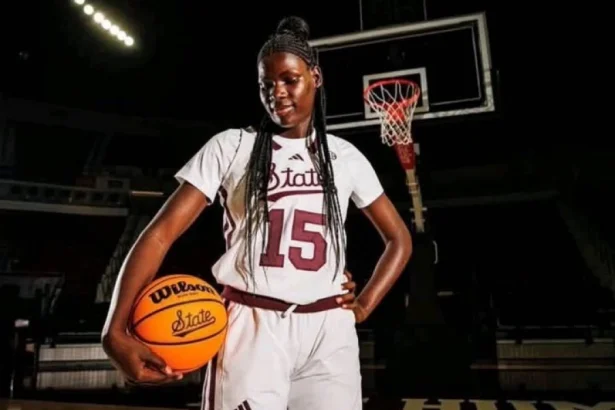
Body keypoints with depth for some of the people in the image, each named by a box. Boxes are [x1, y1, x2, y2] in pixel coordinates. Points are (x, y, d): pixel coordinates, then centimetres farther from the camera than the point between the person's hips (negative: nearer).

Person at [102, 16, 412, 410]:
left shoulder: (345, 155, 9)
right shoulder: (230, 146, 1)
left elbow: (400, 239, 17)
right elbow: (161, 233, -6)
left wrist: (365, 305, 4)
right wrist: (116, 331, -18)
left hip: (329, 330, 3)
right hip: (251, 326, -2)